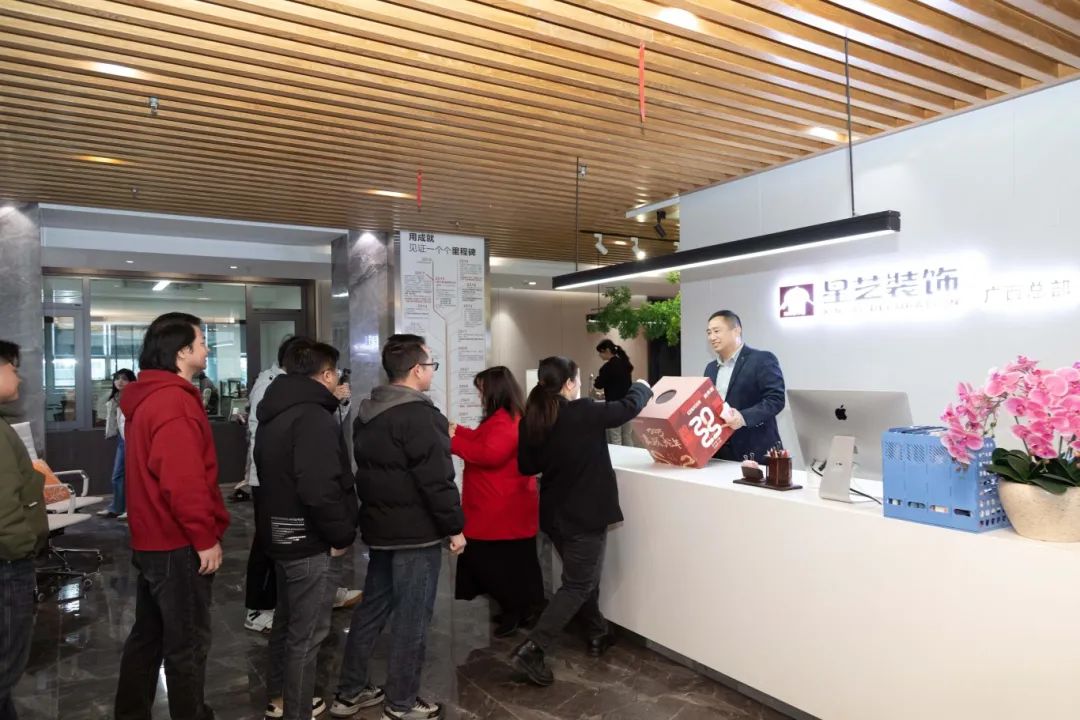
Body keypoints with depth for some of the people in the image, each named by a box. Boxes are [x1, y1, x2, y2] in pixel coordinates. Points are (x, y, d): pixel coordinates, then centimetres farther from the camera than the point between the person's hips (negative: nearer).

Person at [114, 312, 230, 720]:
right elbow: (183, 480, -27)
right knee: (188, 643, 2)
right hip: (178, 544, -10)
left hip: (152, 539, 10)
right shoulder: (175, 401, -20)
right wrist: (206, 537, -19)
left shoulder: (147, 397, 12)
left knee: (148, 634, 20)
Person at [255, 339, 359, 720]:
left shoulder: (276, 413, 11)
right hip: (311, 542, -10)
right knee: (307, 632, 3)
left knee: (287, 621, 23)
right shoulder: (314, 417, -22)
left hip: (282, 535, 10)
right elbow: (319, 489, -31)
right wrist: (341, 535, -18)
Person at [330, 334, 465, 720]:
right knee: (411, 617, 3)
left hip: (380, 526, 9)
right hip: (416, 531, -9)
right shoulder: (418, 414, -20)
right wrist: (454, 527, -13)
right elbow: (436, 480, -21)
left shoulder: (368, 412, 9)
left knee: (372, 607, 18)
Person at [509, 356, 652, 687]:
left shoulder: (531, 420, -3)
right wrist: (642, 386, 12)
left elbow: (527, 466, 5)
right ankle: (530, 650, -3)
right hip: (585, 514, -7)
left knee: (581, 576, 24)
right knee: (578, 585, 2)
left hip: (555, 514, 7)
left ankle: (597, 634, 40)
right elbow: (628, 408, -8)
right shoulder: (583, 413, -20)